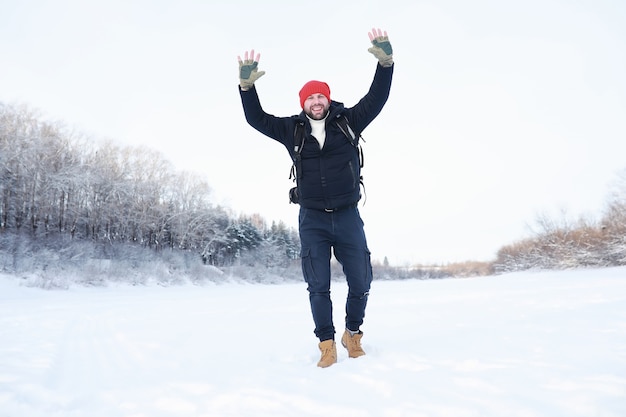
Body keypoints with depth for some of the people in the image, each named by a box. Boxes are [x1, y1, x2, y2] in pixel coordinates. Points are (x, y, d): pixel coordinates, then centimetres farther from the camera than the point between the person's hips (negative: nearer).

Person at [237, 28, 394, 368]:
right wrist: (247, 86, -11)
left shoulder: (348, 121, 3)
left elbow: (376, 99, -2)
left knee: (360, 283, 5)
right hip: (312, 219, 0)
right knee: (318, 286, 1)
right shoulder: (292, 129, 5)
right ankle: (327, 345, 16)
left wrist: (385, 62, -16)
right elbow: (257, 119, 4)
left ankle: (353, 334, 30)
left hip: (348, 216, 1)